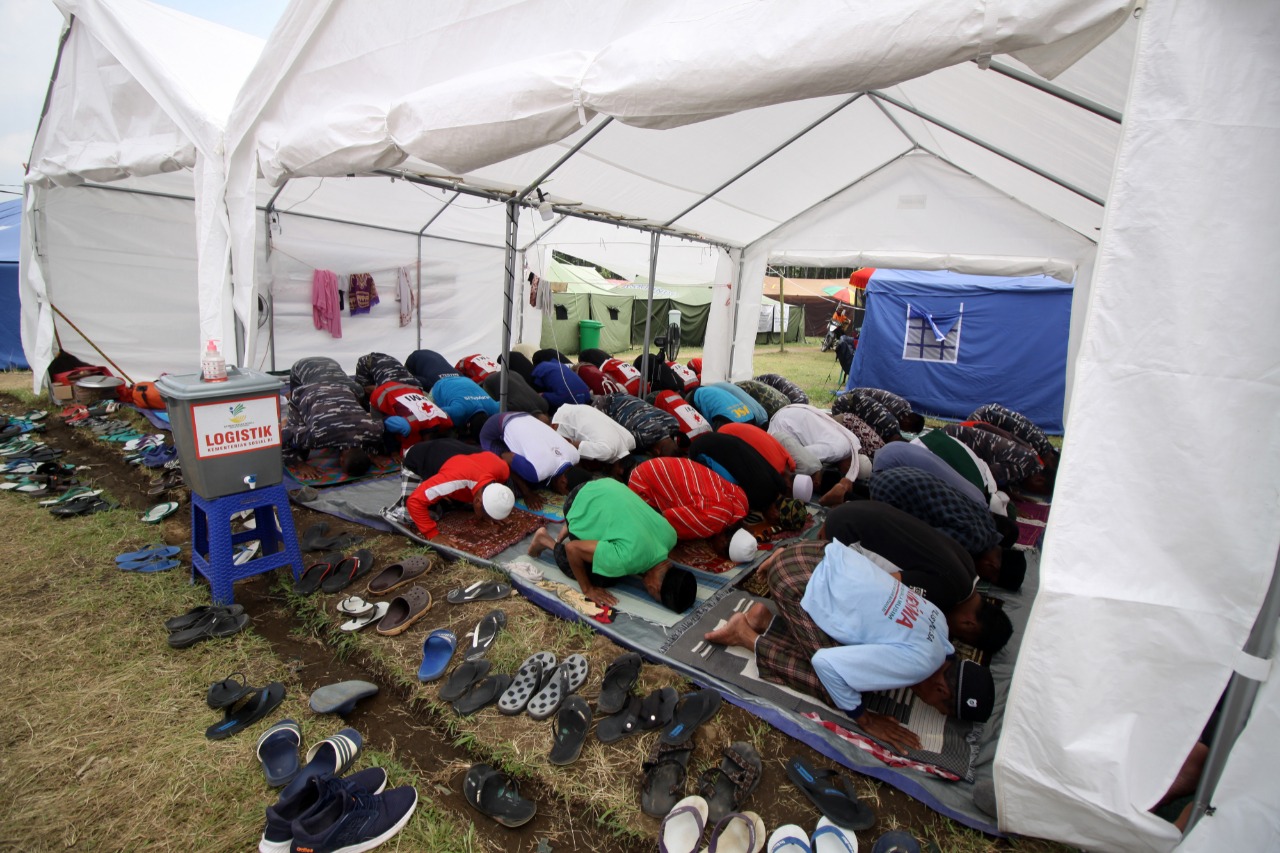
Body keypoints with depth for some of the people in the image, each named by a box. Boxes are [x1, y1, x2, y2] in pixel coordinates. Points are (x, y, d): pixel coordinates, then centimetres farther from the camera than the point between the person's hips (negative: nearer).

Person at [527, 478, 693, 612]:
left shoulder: (670, 536, -17)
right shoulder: (627, 558, -37)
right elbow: (572, 548, -29)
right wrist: (587, 589, -16)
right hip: (582, 502, -6)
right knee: (597, 578, 2)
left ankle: (569, 527, 31)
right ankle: (545, 540, 18)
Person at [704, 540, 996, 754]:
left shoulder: (936, 618, 4)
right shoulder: (917, 662, -18)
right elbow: (828, 664, -23)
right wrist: (865, 720, -6)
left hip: (827, 556, 8)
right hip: (798, 582, -8)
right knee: (832, 689, -2)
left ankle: (766, 618, 16)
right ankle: (751, 639, 3)